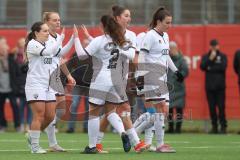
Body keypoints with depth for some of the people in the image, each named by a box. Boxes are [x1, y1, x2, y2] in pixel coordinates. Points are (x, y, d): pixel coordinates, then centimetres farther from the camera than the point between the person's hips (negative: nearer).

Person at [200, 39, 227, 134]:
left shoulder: (223, 56, 6)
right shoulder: (206, 57, 12)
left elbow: (223, 67, -9)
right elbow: (202, 67, -3)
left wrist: (210, 69, -8)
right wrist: (210, 59, -12)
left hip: (220, 86, -2)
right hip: (209, 86, 2)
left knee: (221, 106, -7)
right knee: (211, 107, 2)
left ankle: (223, 126, -5)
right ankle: (214, 127, 7)